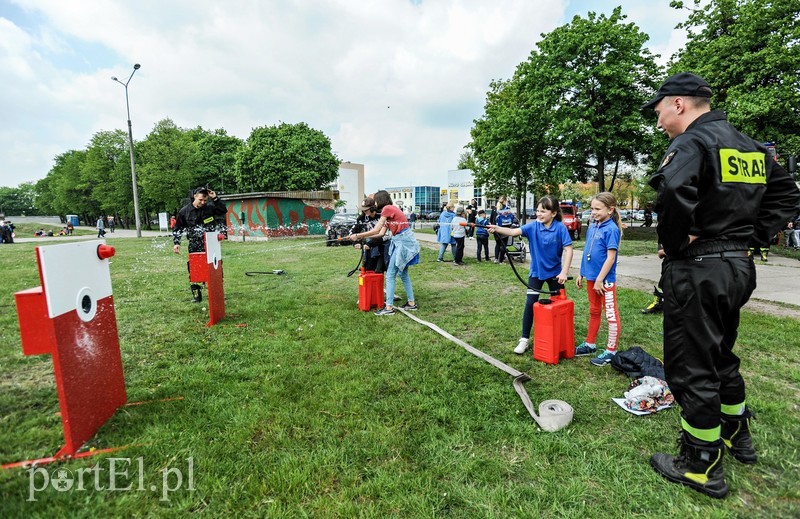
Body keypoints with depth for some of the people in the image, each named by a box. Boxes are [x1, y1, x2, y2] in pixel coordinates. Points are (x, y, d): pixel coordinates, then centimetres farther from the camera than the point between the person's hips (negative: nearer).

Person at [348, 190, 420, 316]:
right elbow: (381, 233, 12)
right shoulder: (390, 210, 18)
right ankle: (411, 303, 25)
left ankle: (389, 307, -2)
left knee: (390, 275, -5)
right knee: (403, 274, 17)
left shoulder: (387, 208, -10)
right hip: (402, 242, 10)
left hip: (402, 242, -10)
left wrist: (357, 235, -5)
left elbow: (376, 231, -12)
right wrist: (363, 237, 11)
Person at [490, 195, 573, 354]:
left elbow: (568, 249, -15)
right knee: (530, 304, -3)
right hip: (536, 272, 1)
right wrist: (497, 229, -42)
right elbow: (513, 232, -24)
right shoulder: (533, 226, -11)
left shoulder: (560, 228, -15)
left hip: (555, 272, -1)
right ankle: (525, 339, 7)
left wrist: (564, 272, -21)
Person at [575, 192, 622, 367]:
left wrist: (600, 279, -19)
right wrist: (581, 274, 14)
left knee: (611, 314, 4)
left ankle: (611, 351, 15)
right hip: (591, 277, 8)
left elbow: (611, 257, -19)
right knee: (594, 312, 19)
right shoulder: (592, 227, 7)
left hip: (605, 279, -8)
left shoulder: (611, 229, -15)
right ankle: (590, 344, 32)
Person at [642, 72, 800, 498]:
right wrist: (754, 234, 13)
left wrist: (675, 242, -20)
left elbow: (673, 190, -35)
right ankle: (737, 435, 43)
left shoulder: (691, 142, -14)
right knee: (720, 354, 25)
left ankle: (702, 466, 17)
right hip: (739, 264, 9)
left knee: (691, 367, 3)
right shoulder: (749, 145, 14)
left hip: (698, 269, -9)